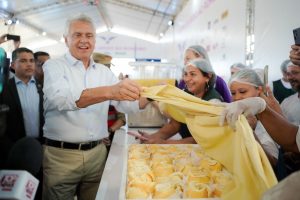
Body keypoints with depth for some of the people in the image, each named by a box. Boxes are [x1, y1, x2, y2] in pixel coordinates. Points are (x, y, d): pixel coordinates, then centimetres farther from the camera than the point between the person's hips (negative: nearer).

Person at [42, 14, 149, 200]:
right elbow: (61, 98, -27)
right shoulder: (54, 66, -5)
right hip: (61, 154, -4)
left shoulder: (104, 72, 9)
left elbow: (128, 104, 4)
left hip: (97, 152, 4)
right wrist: (109, 91, -41)